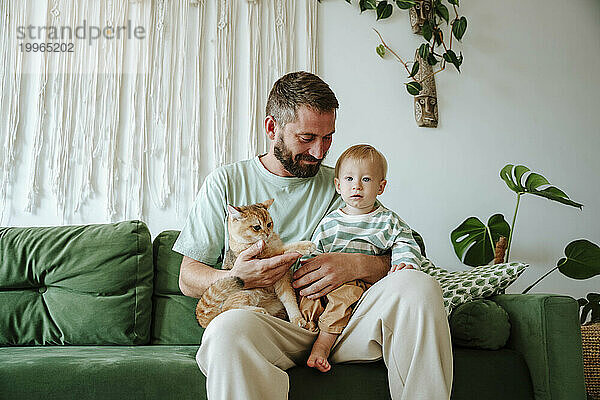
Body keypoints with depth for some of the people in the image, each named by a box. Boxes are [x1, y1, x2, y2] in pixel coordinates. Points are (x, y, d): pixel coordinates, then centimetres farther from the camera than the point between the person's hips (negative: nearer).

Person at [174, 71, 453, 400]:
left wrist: (356, 265, -14)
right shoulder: (226, 182, 10)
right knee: (229, 327, -40)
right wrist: (235, 277, -15)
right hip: (266, 321, -2)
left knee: (417, 284, -25)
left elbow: (395, 260, 9)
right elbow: (188, 279, 8)